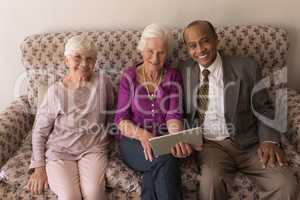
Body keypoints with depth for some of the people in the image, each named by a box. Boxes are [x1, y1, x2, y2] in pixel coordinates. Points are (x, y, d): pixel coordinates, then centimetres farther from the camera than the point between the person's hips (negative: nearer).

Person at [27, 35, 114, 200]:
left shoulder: (102, 81, -4)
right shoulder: (55, 91, -6)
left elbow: (110, 115, 12)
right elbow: (39, 131, 1)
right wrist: (39, 167, -4)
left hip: (93, 149, 1)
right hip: (59, 151, 0)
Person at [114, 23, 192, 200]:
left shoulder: (173, 76, 4)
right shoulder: (130, 76, 1)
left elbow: (173, 115, -6)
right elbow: (121, 119, -4)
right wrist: (141, 134, -25)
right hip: (134, 141, -1)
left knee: (156, 170, -32)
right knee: (165, 160, -31)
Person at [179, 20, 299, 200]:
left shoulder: (246, 67, -1)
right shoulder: (184, 70, 5)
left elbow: (264, 109, 5)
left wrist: (269, 140, -11)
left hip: (248, 143, 1)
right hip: (210, 144, 0)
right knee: (211, 181, -31)